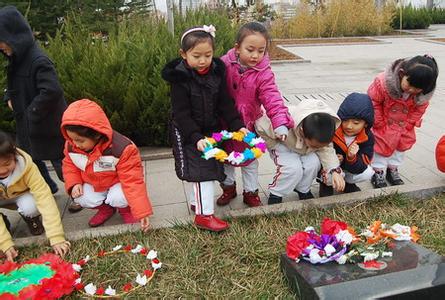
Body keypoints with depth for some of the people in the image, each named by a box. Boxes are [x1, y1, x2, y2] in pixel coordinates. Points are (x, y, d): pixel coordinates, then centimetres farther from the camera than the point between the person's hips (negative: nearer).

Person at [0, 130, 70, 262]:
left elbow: (44, 197, -38)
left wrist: (57, 237, -45)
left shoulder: (26, 166, -35)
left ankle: (32, 219, 2)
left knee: (30, 207, -34)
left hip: (21, 196, -2)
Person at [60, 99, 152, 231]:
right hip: (93, 184, 5)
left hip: (118, 182, -5)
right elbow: (69, 165, 4)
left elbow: (132, 180, -34)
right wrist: (74, 183, -17)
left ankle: (126, 209, 7)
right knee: (82, 199, -17)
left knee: (118, 198, -31)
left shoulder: (121, 148, -36)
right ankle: (105, 209, 15)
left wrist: (141, 211, -36)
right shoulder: (71, 146, -19)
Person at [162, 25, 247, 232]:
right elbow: (181, 114, -21)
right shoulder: (179, 78, -20)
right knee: (202, 170, -8)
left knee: (209, 167, 16)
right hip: (188, 133, -6)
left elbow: (225, 104, -1)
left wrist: (237, 125, -12)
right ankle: (204, 214, 2)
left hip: (211, 129, 6)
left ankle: (196, 201, 37)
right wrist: (196, 138, -30)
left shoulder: (217, 72, -5)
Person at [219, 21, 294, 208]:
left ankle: (250, 192, 34)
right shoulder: (225, 65, -14)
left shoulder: (263, 74, -18)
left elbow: (273, 99, -26)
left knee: (250, 157, 15)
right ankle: (228, 187, 40)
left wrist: (280, 123, -40)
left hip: (248, 123, -1)